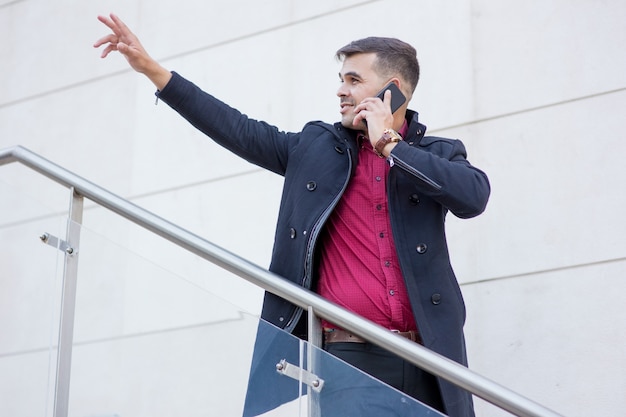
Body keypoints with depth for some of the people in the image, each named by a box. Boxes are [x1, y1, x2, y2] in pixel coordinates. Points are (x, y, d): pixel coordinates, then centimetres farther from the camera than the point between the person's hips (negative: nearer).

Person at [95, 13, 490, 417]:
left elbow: (474, 195, -10)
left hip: (427, 357, 0)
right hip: (349, 354, 0)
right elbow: (239, 130, 12)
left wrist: (389, 145, -6)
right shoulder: (317, 146, 13)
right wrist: (152, 69, 10)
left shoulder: (439, 154, 9)